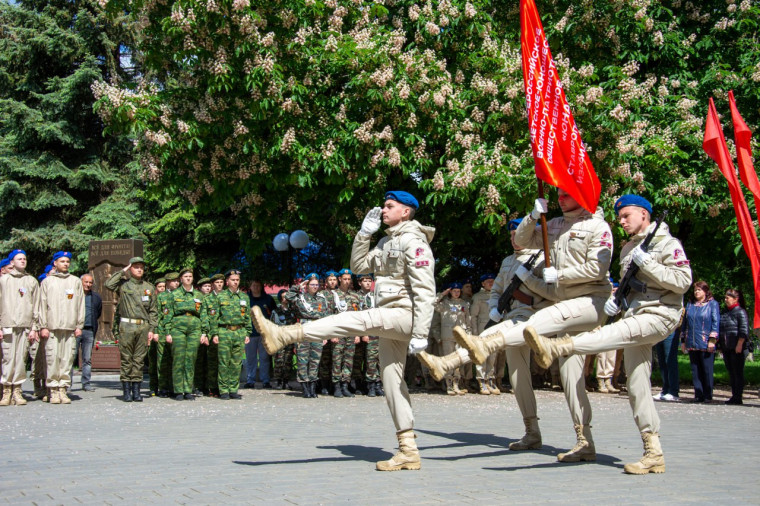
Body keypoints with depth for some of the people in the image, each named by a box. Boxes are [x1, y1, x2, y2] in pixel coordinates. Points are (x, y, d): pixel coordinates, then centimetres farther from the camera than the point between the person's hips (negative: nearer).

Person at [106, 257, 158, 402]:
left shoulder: (149, 287, 14)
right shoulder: (123, 284, 6)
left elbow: (153, 310, 13)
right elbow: (108, 284, -15)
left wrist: (152, 329, 5)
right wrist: (122, 272, -4)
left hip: (143, 327, 2)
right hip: (127, 326, -2)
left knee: (139, 360, 4)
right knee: (126, 359, 0)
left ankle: (136, 390, 9)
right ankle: (126, 390, 5)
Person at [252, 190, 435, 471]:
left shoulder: (413, 242, -10)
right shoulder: (387, 242, 20)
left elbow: (425, 291, -17)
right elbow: (359, 266, 23)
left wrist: (420, 334, -23)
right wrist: (365, 232, 12)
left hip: (405, 315, -10)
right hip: (390, 321, 10)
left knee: (355, 319, -26)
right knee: (391, 379, 6)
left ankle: (284, 335, -35)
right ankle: (408, 451, 7)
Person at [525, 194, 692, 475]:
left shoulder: (668, 243, -1)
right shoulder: (627, 249, 22)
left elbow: (683, 281, -12)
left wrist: (647, 263, -16)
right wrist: (615, 300, 9)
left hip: (659, 314, -8)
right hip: (634, 315, 8)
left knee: (617, 333, -36)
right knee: (637, 388, 2)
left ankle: (554, 348, -59)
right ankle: (654, 454, 5)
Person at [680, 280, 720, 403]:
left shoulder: (713, 304, 2)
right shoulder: (690, 305, 16)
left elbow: (716, 322, -4)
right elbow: (684, 323, 18)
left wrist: (712, 340, -12)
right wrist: (683, 340, 14)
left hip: (706, 344, -5)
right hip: (692, 344, 5)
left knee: (707, 370, -1)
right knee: (695, 370, 5)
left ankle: (708, 396, 6)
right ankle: (698, 395, 8)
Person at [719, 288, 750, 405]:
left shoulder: (740, 312, -7)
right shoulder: (725, 313, 16)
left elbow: (744, 330, -13)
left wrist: (739, 345, -19)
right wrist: (721, 346, 19)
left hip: (737, 348, -8)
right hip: (726, 349, 8)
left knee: (738, 373, -3)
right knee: (731, 373, 10)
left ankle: (738, 397, 0)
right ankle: (734, 396, 15)